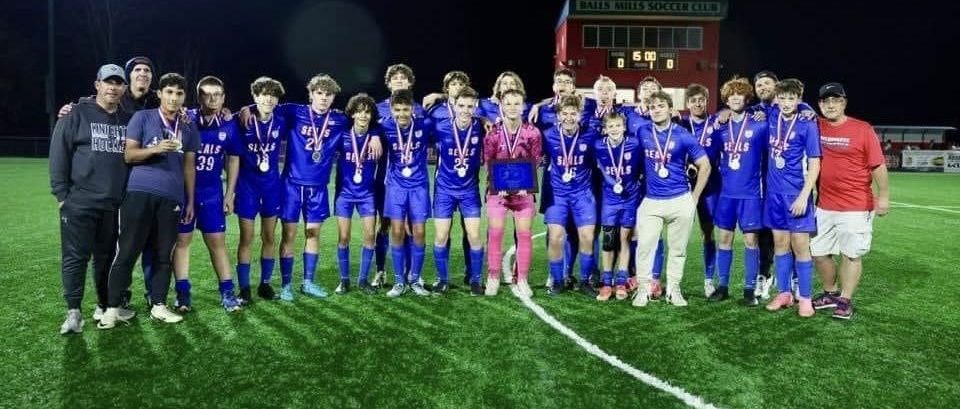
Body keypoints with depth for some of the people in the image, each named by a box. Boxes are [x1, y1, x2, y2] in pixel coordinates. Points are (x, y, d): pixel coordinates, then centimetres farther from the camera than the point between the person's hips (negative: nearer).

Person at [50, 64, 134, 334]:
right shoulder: (77, 114, -2)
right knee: (76, 257, -1)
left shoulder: (128, 120, 10)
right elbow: (59, 154, -4)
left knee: (106, 256, 13)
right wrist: (61, 193, -8)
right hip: (79, 203, -4)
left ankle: (104, 306, 24)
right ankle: (73, 312, 7)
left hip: (112, 204, 4)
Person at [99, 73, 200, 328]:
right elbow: (128, 155, -1)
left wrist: (190, 201, 13)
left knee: (164, 254, 7)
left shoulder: (189, 128, 14)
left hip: (172, 197, 3)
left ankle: (158, 306, 16)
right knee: (127, 252, -1)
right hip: (140, 192, -3)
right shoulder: (142, 118, 5)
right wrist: (155, 149, -19)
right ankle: (112, 308, 7)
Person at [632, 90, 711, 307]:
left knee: (678, 248, 7)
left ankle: (673, 289, 19)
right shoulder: (643, 133, 2)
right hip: (651, 201, 1)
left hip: (680, 201, -1)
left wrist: (694, 197, 1)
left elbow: (705, 165, 2)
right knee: (645, 245, -5)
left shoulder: (683, 136, -4)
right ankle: (643, 289, 6)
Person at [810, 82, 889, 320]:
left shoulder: (863, 130, -5)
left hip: (856, 208, -4)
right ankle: (830, 293, 29)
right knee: (818, 252, 11)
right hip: (824, 206, 4)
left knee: (851, 254, 2)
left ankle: (845, 300, 14)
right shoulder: (815, 127, 3)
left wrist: (883, 196, -9)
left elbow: (878, 166, -5)